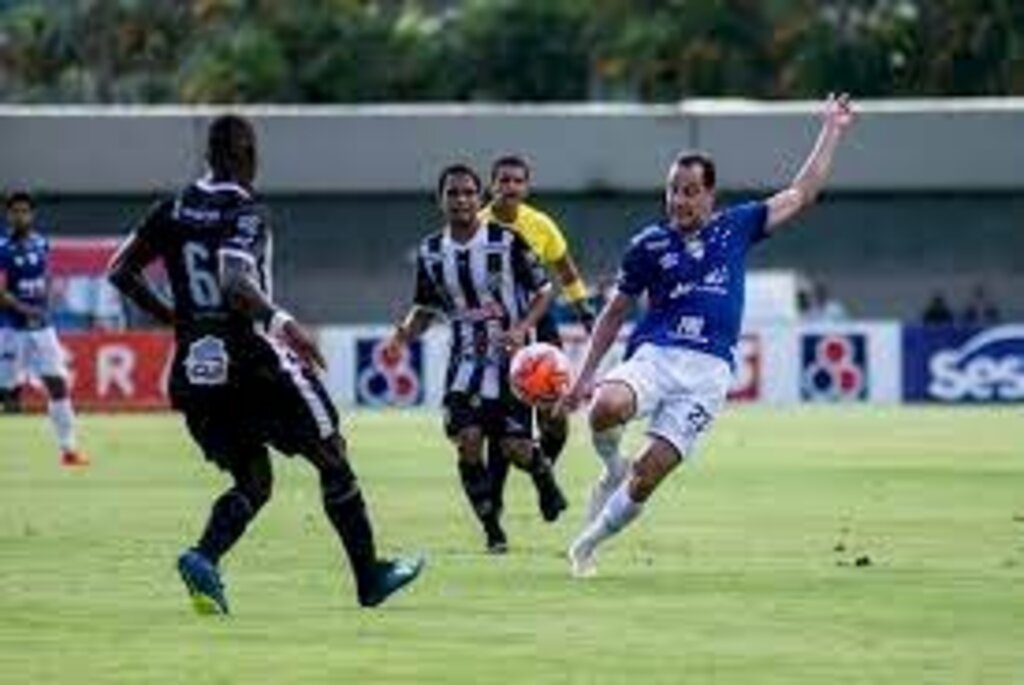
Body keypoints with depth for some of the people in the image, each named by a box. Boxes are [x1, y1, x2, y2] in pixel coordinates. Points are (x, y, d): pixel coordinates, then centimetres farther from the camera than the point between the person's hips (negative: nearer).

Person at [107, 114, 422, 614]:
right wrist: (282, 322, -26)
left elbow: (121, 272, 9)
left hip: (194, 372, 6)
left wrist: (171, 318, 18)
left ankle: (204, 558, -13)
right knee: (332, 461, 13)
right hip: (252, 363, -6)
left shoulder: (173, 211, 6)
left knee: (252, 482, 16)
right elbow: (236, 283, -28)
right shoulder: (247, 213, -12)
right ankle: (370, 578, 19)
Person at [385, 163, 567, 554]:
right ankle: (493, 532, 0)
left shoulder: (507, 241, -10)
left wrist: (521, 329, -20)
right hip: (466, 360, 3)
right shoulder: (431, 252, 3)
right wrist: (403, 336, -5)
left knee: (515, 446, -9)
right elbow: (426, 308, 14)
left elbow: (544, 291, -4)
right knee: (467, 440, -14)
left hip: (510, 358, -3)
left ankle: (544, 477, 30)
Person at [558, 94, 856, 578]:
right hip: (653, 356, 0)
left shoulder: (735, 228, 11)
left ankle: (589, 542, 10)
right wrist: (586, 375, 14)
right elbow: (615, 313, 19)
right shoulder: (649, 244, 9)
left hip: (707, 371, 0)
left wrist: (831, 131, 18)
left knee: (650, 472, -11)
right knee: (607, 407, -34)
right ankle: (611, 469, 0)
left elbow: (801, 194, 18)